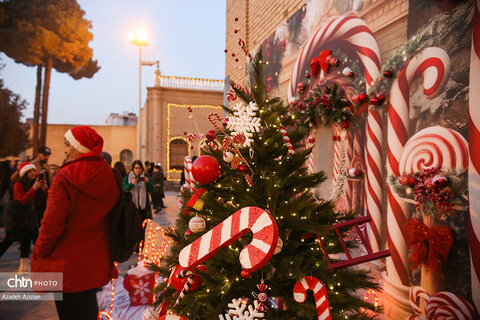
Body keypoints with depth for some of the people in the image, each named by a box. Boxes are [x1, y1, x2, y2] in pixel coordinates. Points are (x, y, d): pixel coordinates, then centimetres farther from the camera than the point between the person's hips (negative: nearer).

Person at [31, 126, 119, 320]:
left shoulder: (65, 178, -19)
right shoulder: (109, 176, -3)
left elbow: (52, 224, -17)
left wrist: (40, 253, 0)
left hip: (67, 264, -5)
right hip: (96, 263, 5)